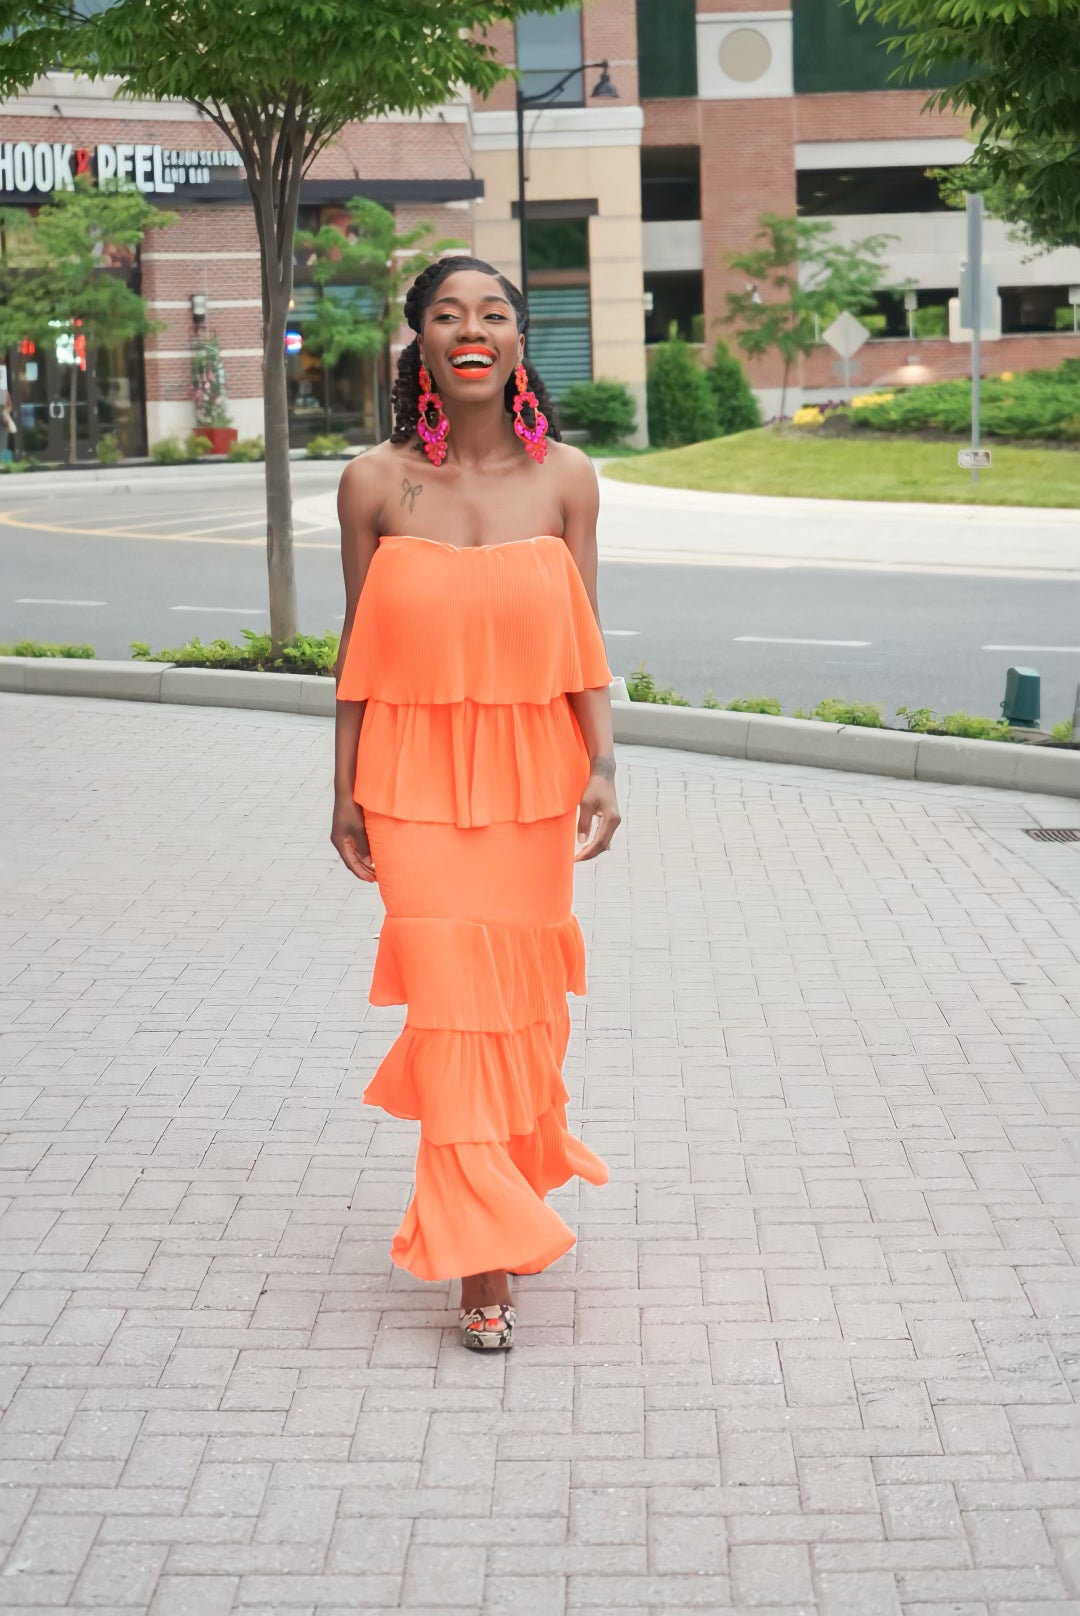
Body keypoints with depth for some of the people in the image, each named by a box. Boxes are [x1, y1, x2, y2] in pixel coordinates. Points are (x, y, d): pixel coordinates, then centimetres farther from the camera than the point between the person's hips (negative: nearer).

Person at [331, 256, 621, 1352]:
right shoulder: (375, 483, -2)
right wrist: (346, 790, 3)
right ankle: (483, 1260, 3)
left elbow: (582, 643, 2)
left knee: (522, 998, 10)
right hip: (417, 778, -1)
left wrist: (602, 767, -8)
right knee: (454, 1003, -5)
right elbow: (361, 648, 3)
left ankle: (509, 1172, 39)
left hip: (533, 775, 2)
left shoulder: (564, 479, 0)